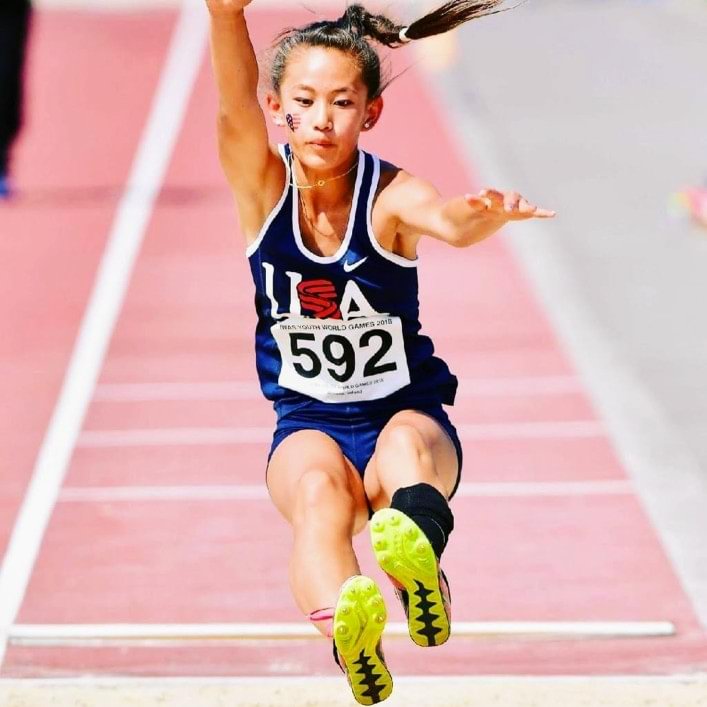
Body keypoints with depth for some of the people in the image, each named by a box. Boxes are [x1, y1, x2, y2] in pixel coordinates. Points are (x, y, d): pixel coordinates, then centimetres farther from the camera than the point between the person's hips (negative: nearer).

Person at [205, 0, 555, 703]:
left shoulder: (392, 195, -13)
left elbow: (449, 222, -36)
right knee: (319, 490, -34)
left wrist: (485, 216, -62)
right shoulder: (264, 184, -7)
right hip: (308, 425, 1)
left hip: (409, 413, -1)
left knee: (404, 447, -37)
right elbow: (235, 106, -28)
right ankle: (347, 638, -63)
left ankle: (418, 547, -70)